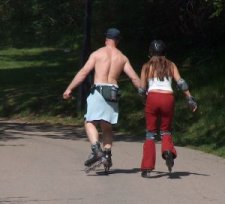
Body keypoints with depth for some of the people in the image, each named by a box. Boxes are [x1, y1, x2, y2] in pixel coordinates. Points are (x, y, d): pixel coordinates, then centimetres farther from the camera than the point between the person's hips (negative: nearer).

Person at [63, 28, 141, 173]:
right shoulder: (122, 58, 12)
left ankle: (96, 150, -23)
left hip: (98, 91, -4)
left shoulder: (97, 54, 4)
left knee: (90, 122, -2)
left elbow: (83, 72, 0)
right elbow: (134, 78, 8)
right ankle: (107, 154, 0)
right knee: (107, 126, 15)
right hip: (113, 93, 4)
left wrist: (69, 89, 4)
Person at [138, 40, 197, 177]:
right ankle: (168, 150, -17)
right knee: (166, 130, 17)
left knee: (151, 133, 8)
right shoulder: (171, 65, 13)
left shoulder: (147, 67, 10)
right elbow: (181, 83, 0)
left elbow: (142, 90, 9)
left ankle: (147, 168, -1)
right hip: (168, 98, 1)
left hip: (153, 98, -1)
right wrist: (190, 99, 1)